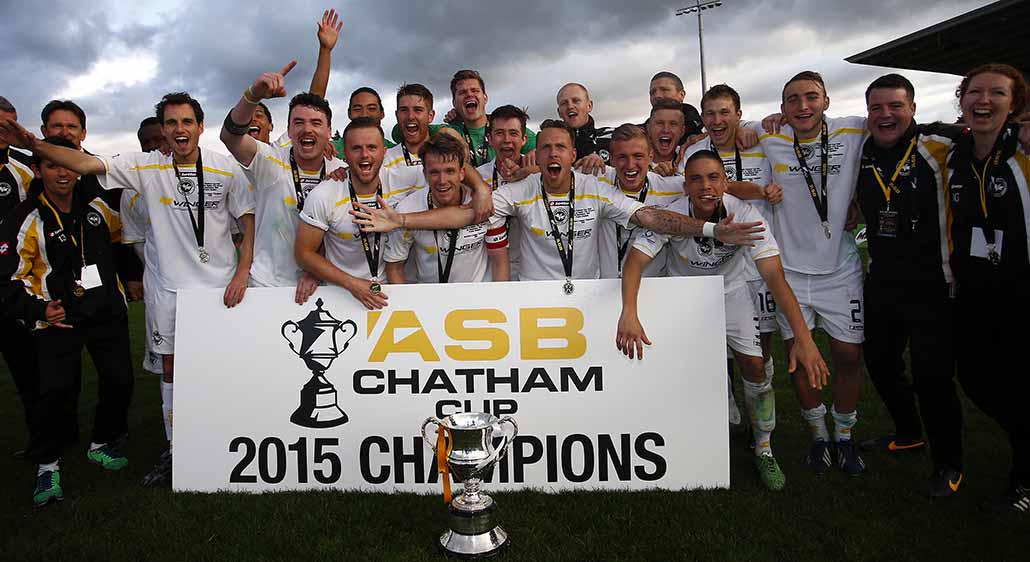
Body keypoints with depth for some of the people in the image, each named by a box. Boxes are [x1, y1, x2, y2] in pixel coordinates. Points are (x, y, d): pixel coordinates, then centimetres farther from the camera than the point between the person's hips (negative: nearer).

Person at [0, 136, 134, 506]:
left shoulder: (97, 206, 3)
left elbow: (123, 237, 24)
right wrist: (38, 310, -21)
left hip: (107, 312, 4)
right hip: (57, 318, -4)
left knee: (120, 381, 4)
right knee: (56, 392, -12)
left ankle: (101, 445, 27)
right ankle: (47, 466, 9)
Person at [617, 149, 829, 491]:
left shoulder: (744, 214, -27)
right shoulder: (670, 216, -27)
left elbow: (774, 275, -33)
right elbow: (635, 261, -35)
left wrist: (803, 336, -42)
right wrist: (629, 314, -53)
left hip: (731, 293, 0)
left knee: (754, 366, -10)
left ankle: (763, 449, 11)